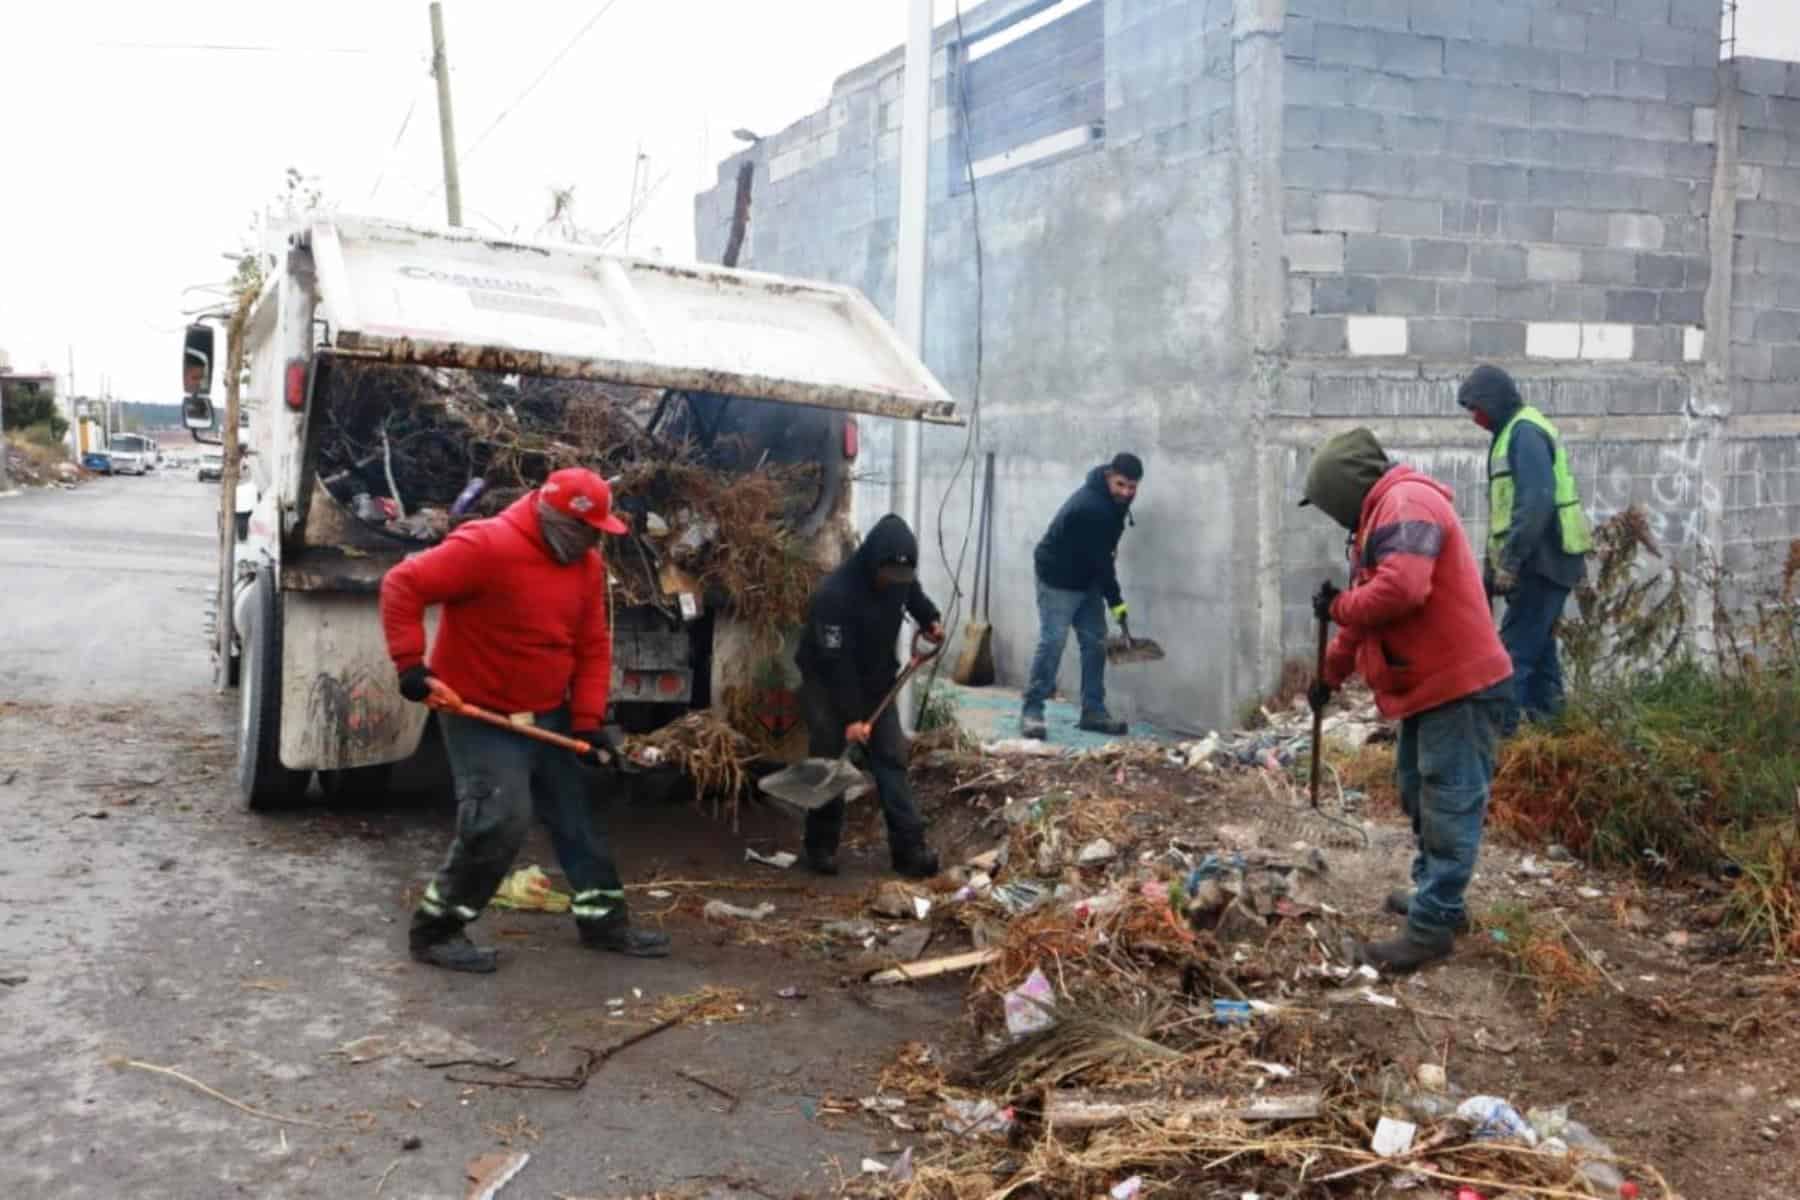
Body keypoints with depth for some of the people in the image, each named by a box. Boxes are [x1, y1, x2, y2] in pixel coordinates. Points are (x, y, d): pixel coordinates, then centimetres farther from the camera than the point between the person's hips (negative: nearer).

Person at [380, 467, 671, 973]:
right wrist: (409, 662, -24)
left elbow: (593, 646, 5)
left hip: (549, 717, 8)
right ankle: (434, 931, 2)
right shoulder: (486, 546, -22)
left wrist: (587, 719, -3)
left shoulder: (587, 564, 2)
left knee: (578, 817, 12)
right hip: (480, 717, -8)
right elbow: (402, 585, -20)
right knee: (500, 821, -15)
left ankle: (604, 921, 26)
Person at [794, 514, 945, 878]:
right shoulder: (835, 593, -32)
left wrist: (930, 619, 1)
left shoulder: (899, 575, -10)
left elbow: (913, 593, 18)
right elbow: (837, 662, -31)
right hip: (827, 684, -5)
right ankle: (821, 847, 12)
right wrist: (852, 717, -31)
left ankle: (910, 848, -2)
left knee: (892, 759, -1)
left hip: (877, 682, 6)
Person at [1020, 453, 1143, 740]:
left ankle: (1093, 711, 11)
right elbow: (1099, 558, -26)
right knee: (1052, 643, -12)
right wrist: (1115, 600, -21)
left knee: (1095, 643, 5)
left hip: (1089, 580, 9)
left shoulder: (1115, 498, -1)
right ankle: (1032, 711, -7)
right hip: (1058, 579, -9)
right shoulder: (1090, 507, -30)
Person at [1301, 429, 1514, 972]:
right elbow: (1369, 615, 26)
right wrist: (1329, 675, 27)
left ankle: (1433, 925, -5)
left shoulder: (1405, 503, -16)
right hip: (1430, 683, 11)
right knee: (1421, 796, 19)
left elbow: (1401, 590, -31)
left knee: (1449, 805, -7)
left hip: (1461, 684, -11)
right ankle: (1435, 895, 31)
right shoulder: (1380, 517, 19)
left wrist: (1336, 606, -14)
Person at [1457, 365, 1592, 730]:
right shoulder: (1514, 431, 19)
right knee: (1539, 644, 14)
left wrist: (1509, 562, -22)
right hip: (1543, 562, 10)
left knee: (1515, 649, -11)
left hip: (1542, 562, -10)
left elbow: (1536, 503, -23)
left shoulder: (1525, 432, -13)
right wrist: (1495, 565, 22)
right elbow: (1509, 507, 22)